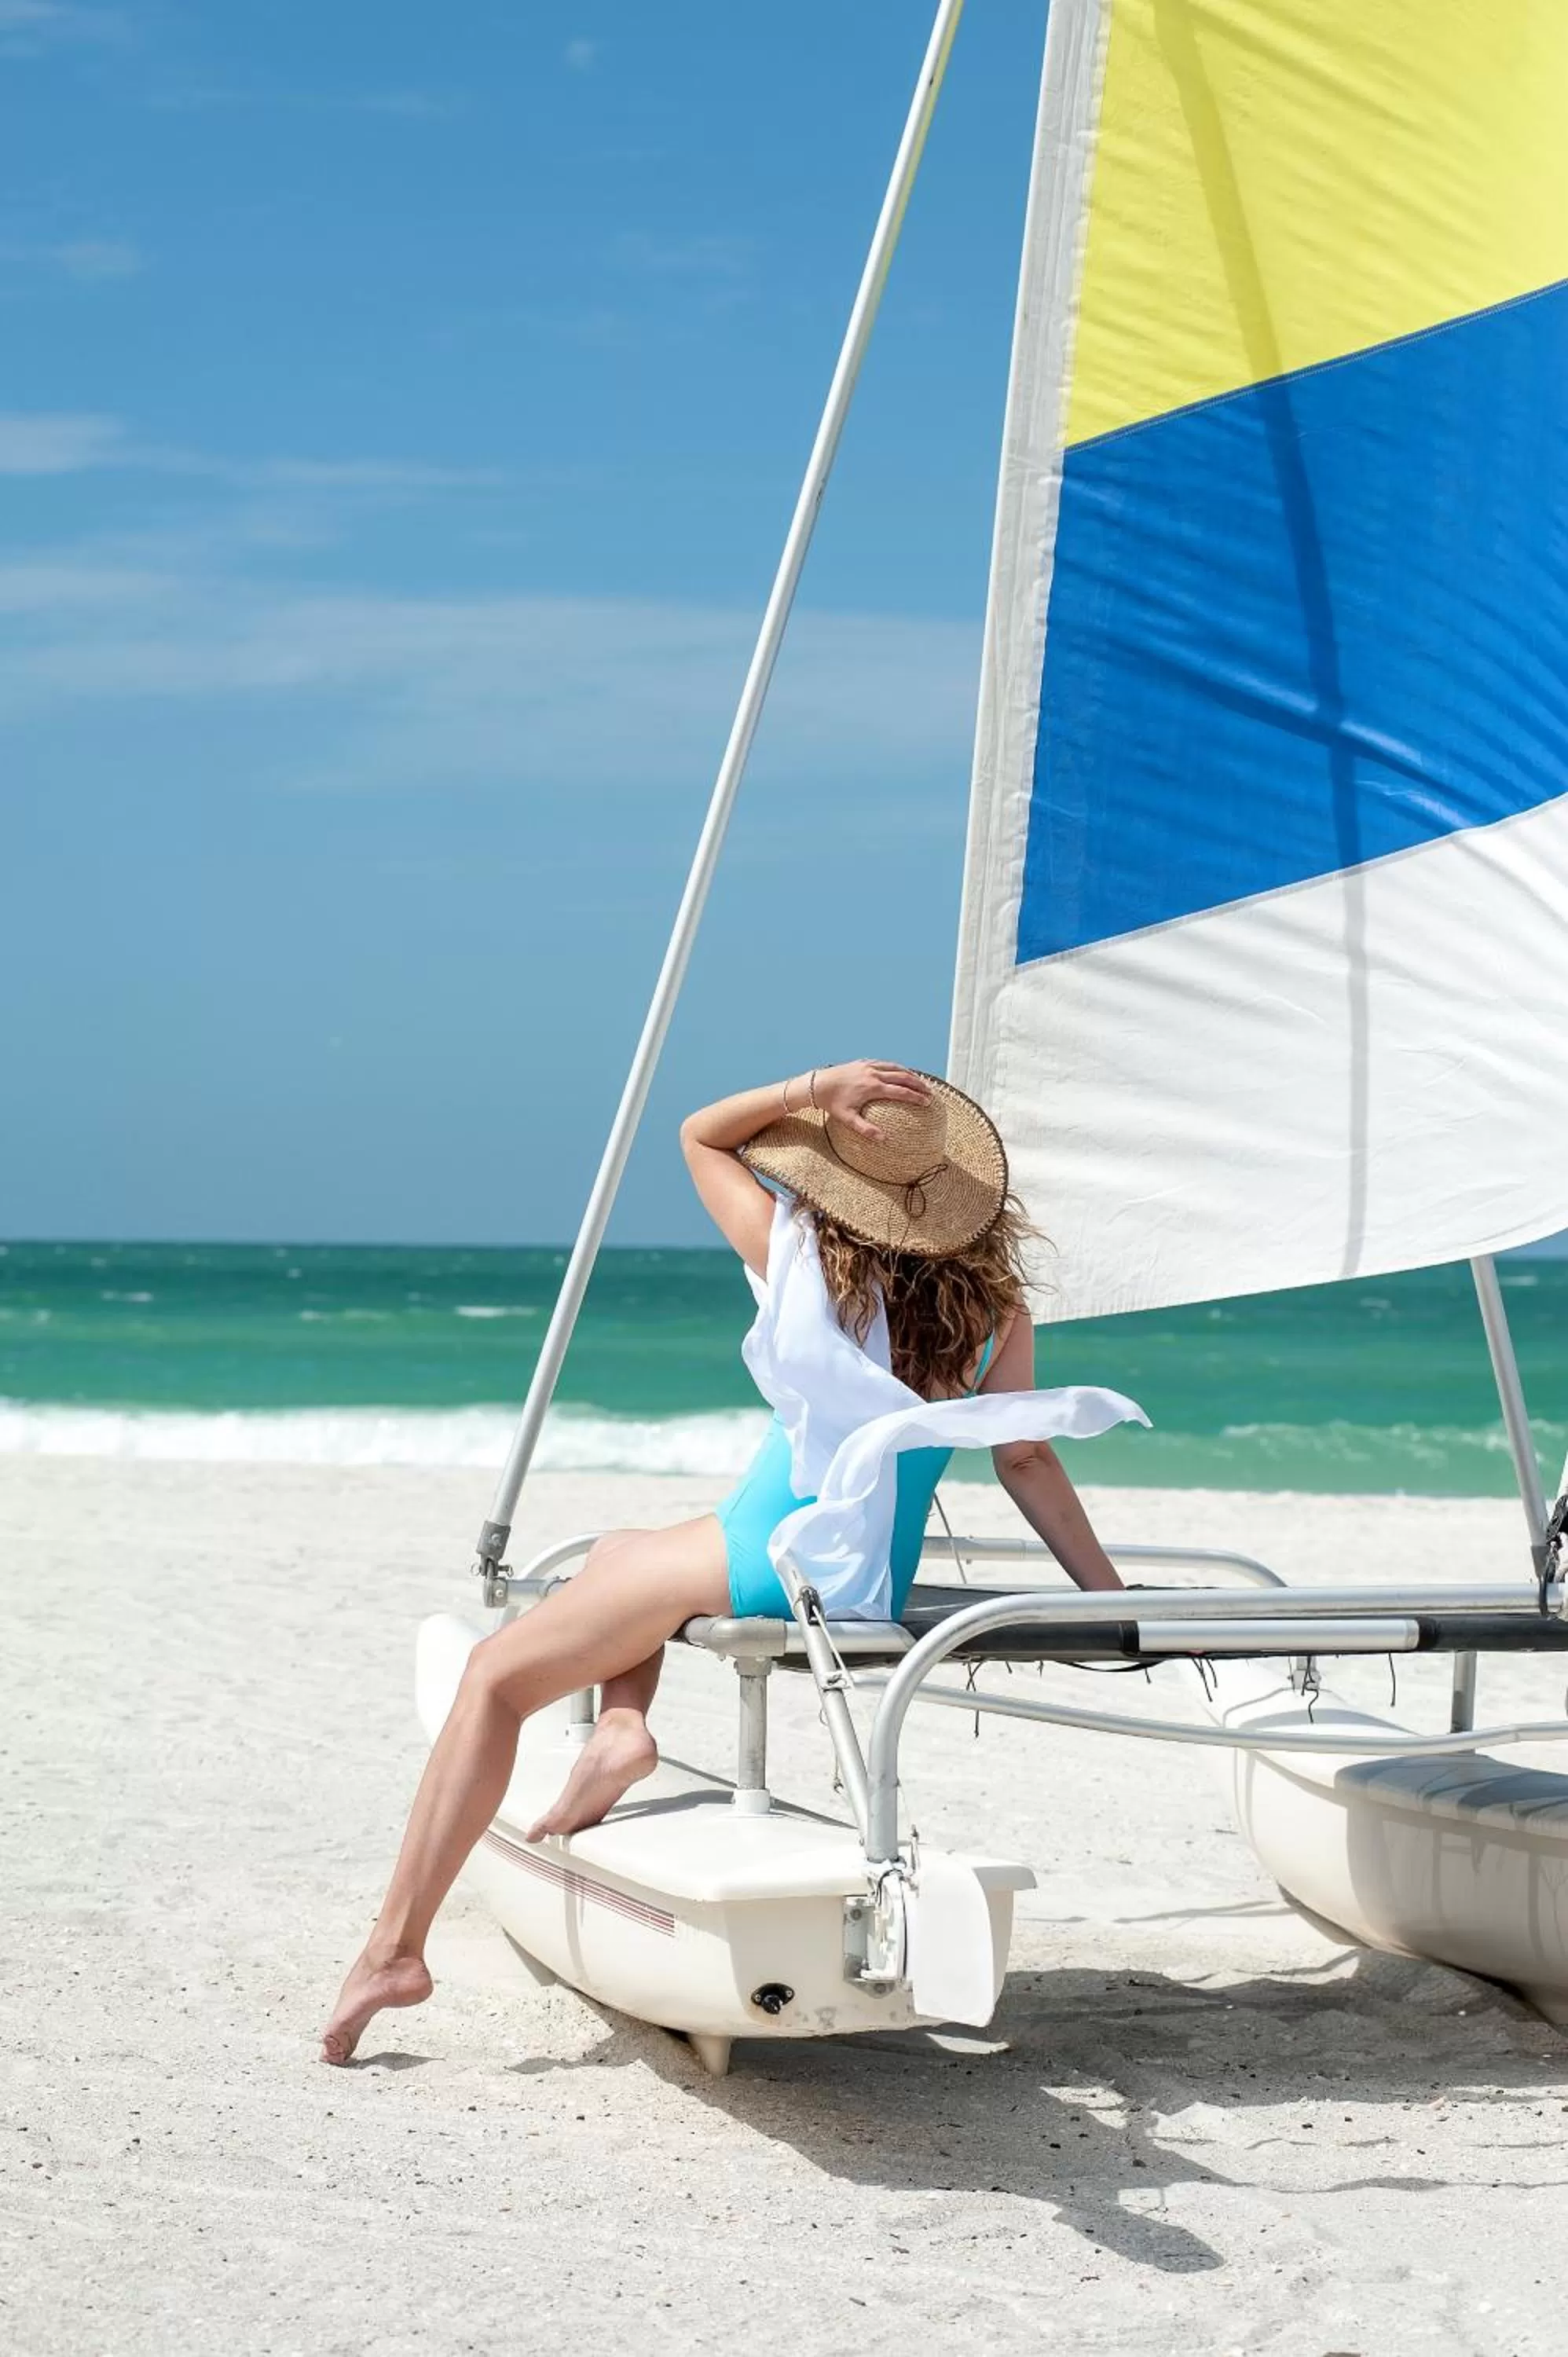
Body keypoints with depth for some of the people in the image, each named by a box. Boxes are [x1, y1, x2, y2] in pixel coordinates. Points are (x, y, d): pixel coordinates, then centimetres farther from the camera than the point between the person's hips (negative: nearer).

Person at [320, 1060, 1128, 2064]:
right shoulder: (997, 1303, 3)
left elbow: (700, 1135, 6)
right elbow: (1027, 1462, 5)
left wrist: (814, 1088, -9)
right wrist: (1112, 1596, 12)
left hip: (762, 1561, -6)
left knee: (495, 1674, 4)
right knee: (619, 1555, 31)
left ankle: (396, 1947, -3)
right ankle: (623, 1722, 4)